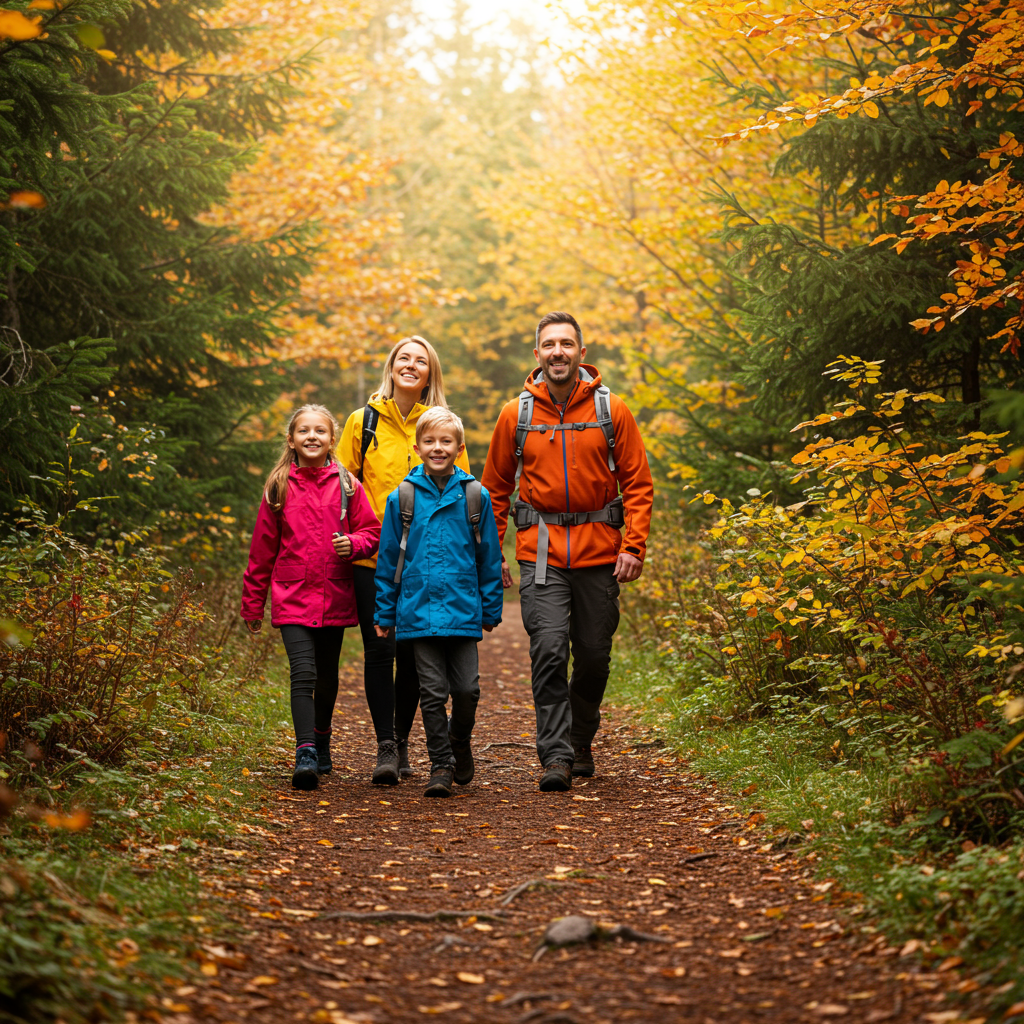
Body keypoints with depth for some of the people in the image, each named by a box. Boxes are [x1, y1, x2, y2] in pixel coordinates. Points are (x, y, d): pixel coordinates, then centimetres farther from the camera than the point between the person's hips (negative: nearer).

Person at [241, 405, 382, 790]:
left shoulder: (346, 485, 2)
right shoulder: (280, 487, 2)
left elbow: (372, 530, 8)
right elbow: (262, 549, 7)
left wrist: (353, 543, -15)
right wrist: (252, 602, 10)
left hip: (335, 598, 2)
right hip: (292, 597, -2)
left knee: (327, 676, 15)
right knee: (303, 674, -15)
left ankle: (321, 741, 36)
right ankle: (305, 755, -19)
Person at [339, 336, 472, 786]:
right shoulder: (363, 421, 5)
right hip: (373, 556, -1)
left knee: (412, 653, 4)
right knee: (379, 649, -6)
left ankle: (402, 741, 19)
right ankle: (385, 747, 0)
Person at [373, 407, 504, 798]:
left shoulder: (475, 496, 1)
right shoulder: (402, 498, 1)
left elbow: (490, 558, 7)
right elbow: (388, 560, 7)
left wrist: (491, 610, 8)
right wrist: (385, 613, 7)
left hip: (464, 610, 0)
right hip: (419, 611, 0)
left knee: (466, 688, 1)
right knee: (433, 690, 1)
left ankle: (460, 741, 29)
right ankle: (441, 764, 11)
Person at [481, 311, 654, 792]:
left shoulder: (611, 410, 1)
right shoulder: (516, 415, 3)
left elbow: (638, 483, 3)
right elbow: (495, 487, 11)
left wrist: (634, 546, -8)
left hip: (599, 551, 1)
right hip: (541, 551, -1)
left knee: (594, 655, 8)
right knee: (548, 649, -14)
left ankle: (581, 742, 30)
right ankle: (556, 756, -10)